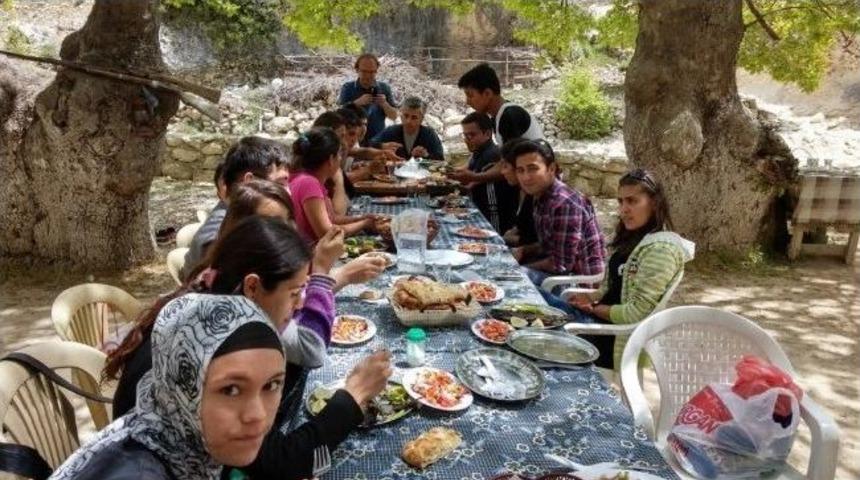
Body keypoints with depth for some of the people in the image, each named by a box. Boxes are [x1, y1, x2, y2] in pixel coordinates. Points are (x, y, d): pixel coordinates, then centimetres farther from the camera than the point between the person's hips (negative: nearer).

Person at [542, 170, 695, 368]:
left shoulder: (660, 249, -18)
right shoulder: (633, 237, 11)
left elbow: (637, 313, -22)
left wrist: (595, 309, -10)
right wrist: (593, 298, -2)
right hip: (601, 315, 9)